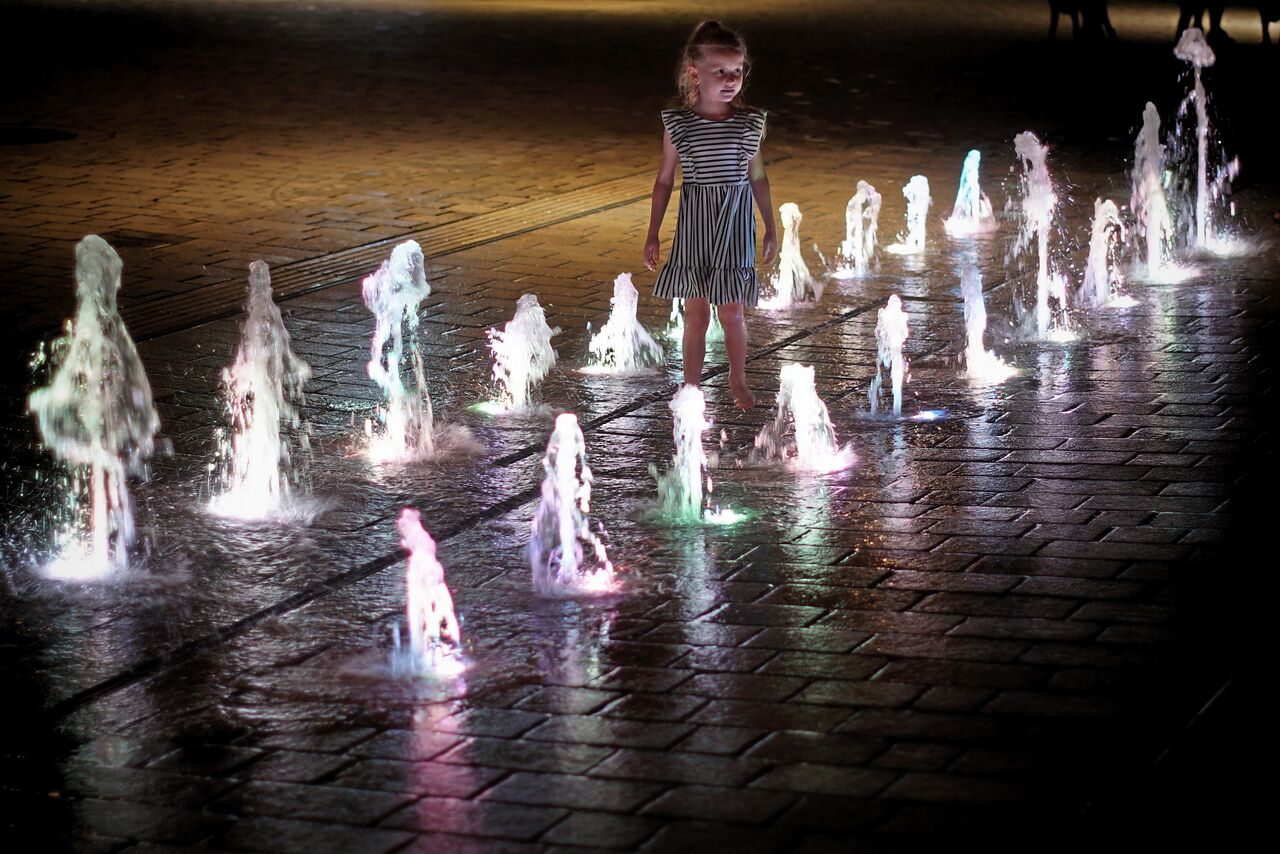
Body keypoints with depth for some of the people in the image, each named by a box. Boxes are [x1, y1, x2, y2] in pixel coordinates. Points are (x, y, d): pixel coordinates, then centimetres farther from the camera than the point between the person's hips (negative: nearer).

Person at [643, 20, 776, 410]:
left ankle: (738, 381, 26)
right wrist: (652, 235, 2)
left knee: (732, 312, 6)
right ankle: (691, 387, 15)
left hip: (734, 227, 1)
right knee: (696, 312, 5)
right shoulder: (678, 124, -5)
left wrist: (770, 228, 11)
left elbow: (757, 176, 8)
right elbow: (665, 180, 2)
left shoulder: (750, 123, -1)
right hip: (693, 228, -1)